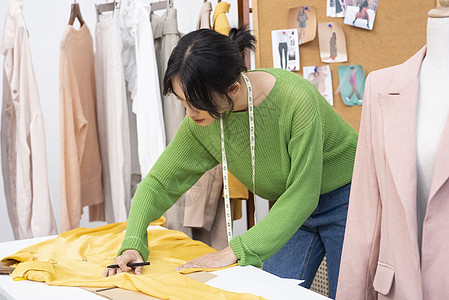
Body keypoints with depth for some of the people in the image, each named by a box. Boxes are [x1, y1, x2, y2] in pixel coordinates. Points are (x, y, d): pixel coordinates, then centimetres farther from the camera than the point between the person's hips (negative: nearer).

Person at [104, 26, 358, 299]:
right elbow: (160, 182, -7)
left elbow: (302, 194, -30)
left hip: (345, 197, -4)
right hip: (288, 209, 5)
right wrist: (132, 244, -23)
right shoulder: (201, 122, -16)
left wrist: (236, 251, -33)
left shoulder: (295, 99, -34)